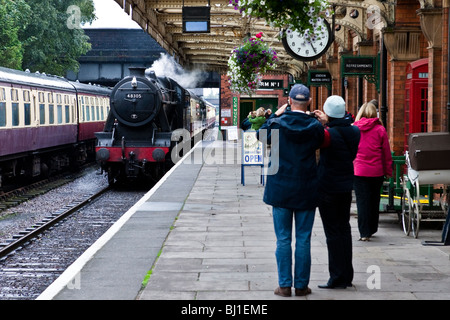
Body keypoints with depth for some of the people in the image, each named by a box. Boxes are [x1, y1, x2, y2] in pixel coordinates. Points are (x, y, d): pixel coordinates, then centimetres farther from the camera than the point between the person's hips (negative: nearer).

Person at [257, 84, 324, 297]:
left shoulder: (277, 124, -7)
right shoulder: (315, 127, -8)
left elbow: (261, 135, 13)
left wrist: (275, 115, 19)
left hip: (280, 189, 0)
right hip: (306, 191, 0)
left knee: (283, 239, 6)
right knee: (303, 240, 7)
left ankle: (284, 285, 7)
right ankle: (301, 285, 11)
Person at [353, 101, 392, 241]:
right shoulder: (380, 129, -3)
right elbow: (386, 152, 0)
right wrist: (388, 170, 9)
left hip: (359, 171, -1)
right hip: (376, 171, 1)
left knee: (362, 201, 2)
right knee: (374, 200, 15)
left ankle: (364, 233, -2)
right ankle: (371, 229, 26)